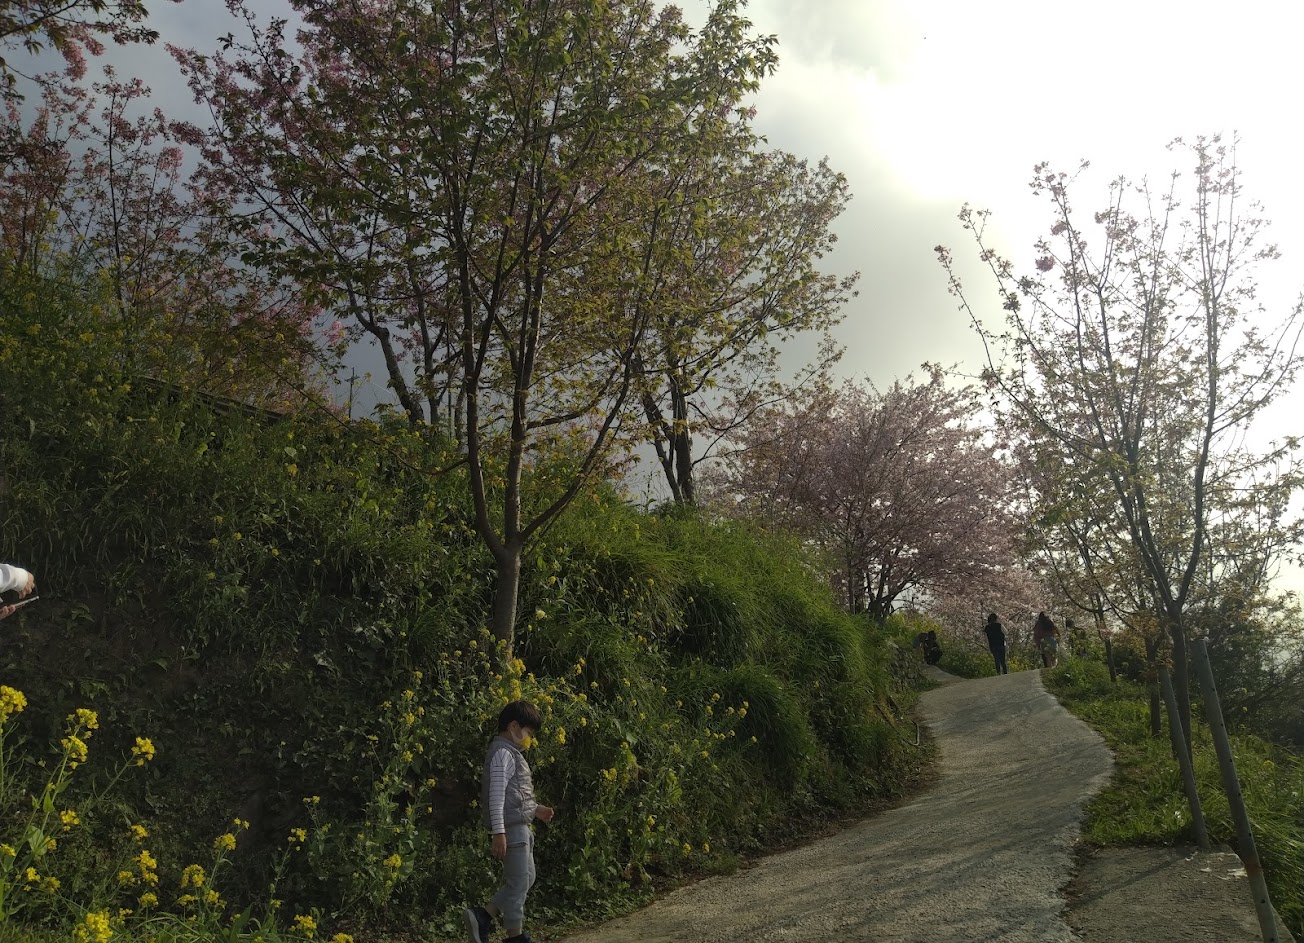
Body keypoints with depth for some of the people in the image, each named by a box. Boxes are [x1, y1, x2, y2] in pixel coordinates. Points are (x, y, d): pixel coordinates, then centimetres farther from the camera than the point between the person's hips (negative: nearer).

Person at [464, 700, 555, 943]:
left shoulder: (512, 753, 18)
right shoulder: (502, 752, -13)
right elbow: (496, 795, -20)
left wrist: (535, 809, 21)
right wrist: (498, 832, -24)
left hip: (521, 827, 10)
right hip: (511, 828, -10)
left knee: (526, 878, 14)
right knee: (518, 883, -2)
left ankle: (481, 917, 12)